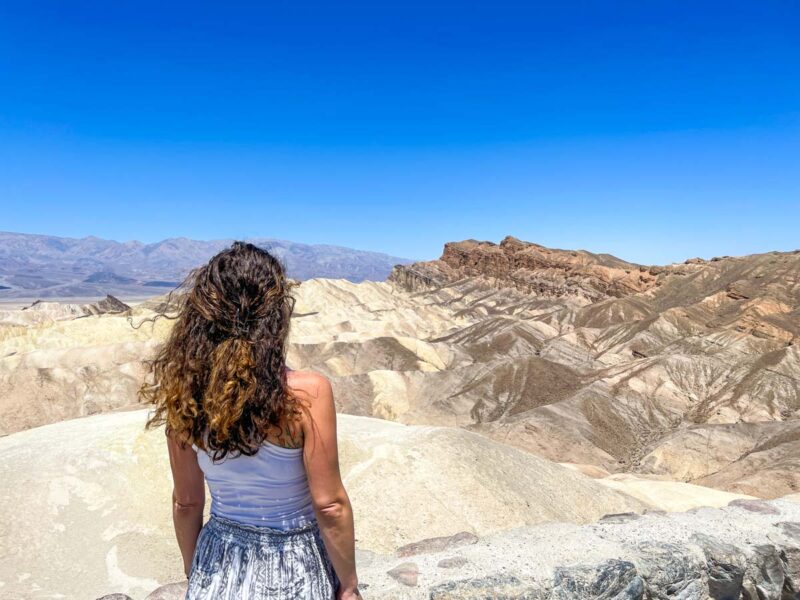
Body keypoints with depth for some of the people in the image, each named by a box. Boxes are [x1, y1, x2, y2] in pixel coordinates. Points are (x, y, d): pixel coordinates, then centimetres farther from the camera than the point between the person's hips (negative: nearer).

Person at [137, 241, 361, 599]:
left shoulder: (186, 394, -12)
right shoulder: (308, 392, -24)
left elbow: (186, 503, -1)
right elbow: (329, 505, -18)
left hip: (219, 566, 3)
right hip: (292, 569, -2)